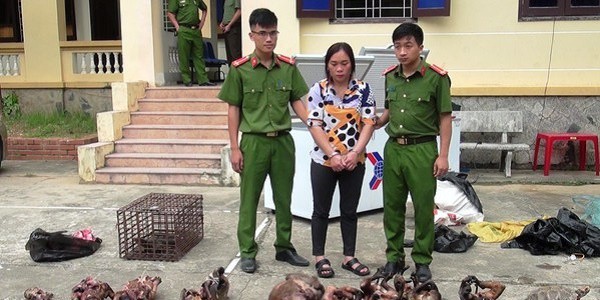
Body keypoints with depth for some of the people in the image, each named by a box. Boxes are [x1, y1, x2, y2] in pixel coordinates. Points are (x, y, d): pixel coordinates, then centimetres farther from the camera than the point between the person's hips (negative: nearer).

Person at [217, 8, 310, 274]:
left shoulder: (288, 67, 3)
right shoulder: (240, 69, -4)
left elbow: (297, 102, 9)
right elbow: (233, 109, -1)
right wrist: (235, 147, -5)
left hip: (283, 141, 3)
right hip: (254, 142, -3)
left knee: (284, 198, 12)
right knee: (249, 199, 6)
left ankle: (284, 247, 27)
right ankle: (247, 252, 18)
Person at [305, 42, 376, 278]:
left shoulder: (363, 90, 0)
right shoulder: (318, 90, -4)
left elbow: (368, 123, -4)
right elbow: (315, 126, -9)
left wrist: (355, 153, -16)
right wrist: (333, 155, -18)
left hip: (354, 161, 2)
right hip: (324, 160, -1)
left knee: (350, 211, 11)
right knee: (321, 211, 8)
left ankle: (349, 257, 23)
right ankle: (319, 257, 20)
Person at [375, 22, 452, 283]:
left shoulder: (436, 77, -9)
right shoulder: (390, 76, 6)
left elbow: (445, 118, -6)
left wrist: (443, 155, -9)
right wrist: (372, 124, 2)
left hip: (422, 149, -5)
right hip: (393, 148, 5)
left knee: (423, 207, 4)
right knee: (392, 205, 11)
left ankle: (422, 260, 19)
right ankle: (394, 256, 25)